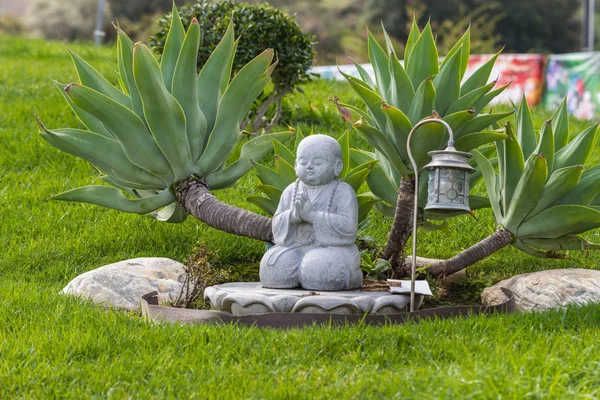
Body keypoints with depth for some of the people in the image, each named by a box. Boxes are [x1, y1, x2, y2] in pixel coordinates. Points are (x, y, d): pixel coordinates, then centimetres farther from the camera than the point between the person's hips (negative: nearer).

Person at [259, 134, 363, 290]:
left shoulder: (343, 192, -5)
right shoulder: (291, 191, 8)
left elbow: (348, 226, -18)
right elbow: (277, 226, 4)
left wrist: (311, 215, -24)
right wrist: (294, 215, -20)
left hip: (332, 249, -3)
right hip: (295, 249, 4)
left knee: (320, 270, -33)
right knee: (273, 266, -22)